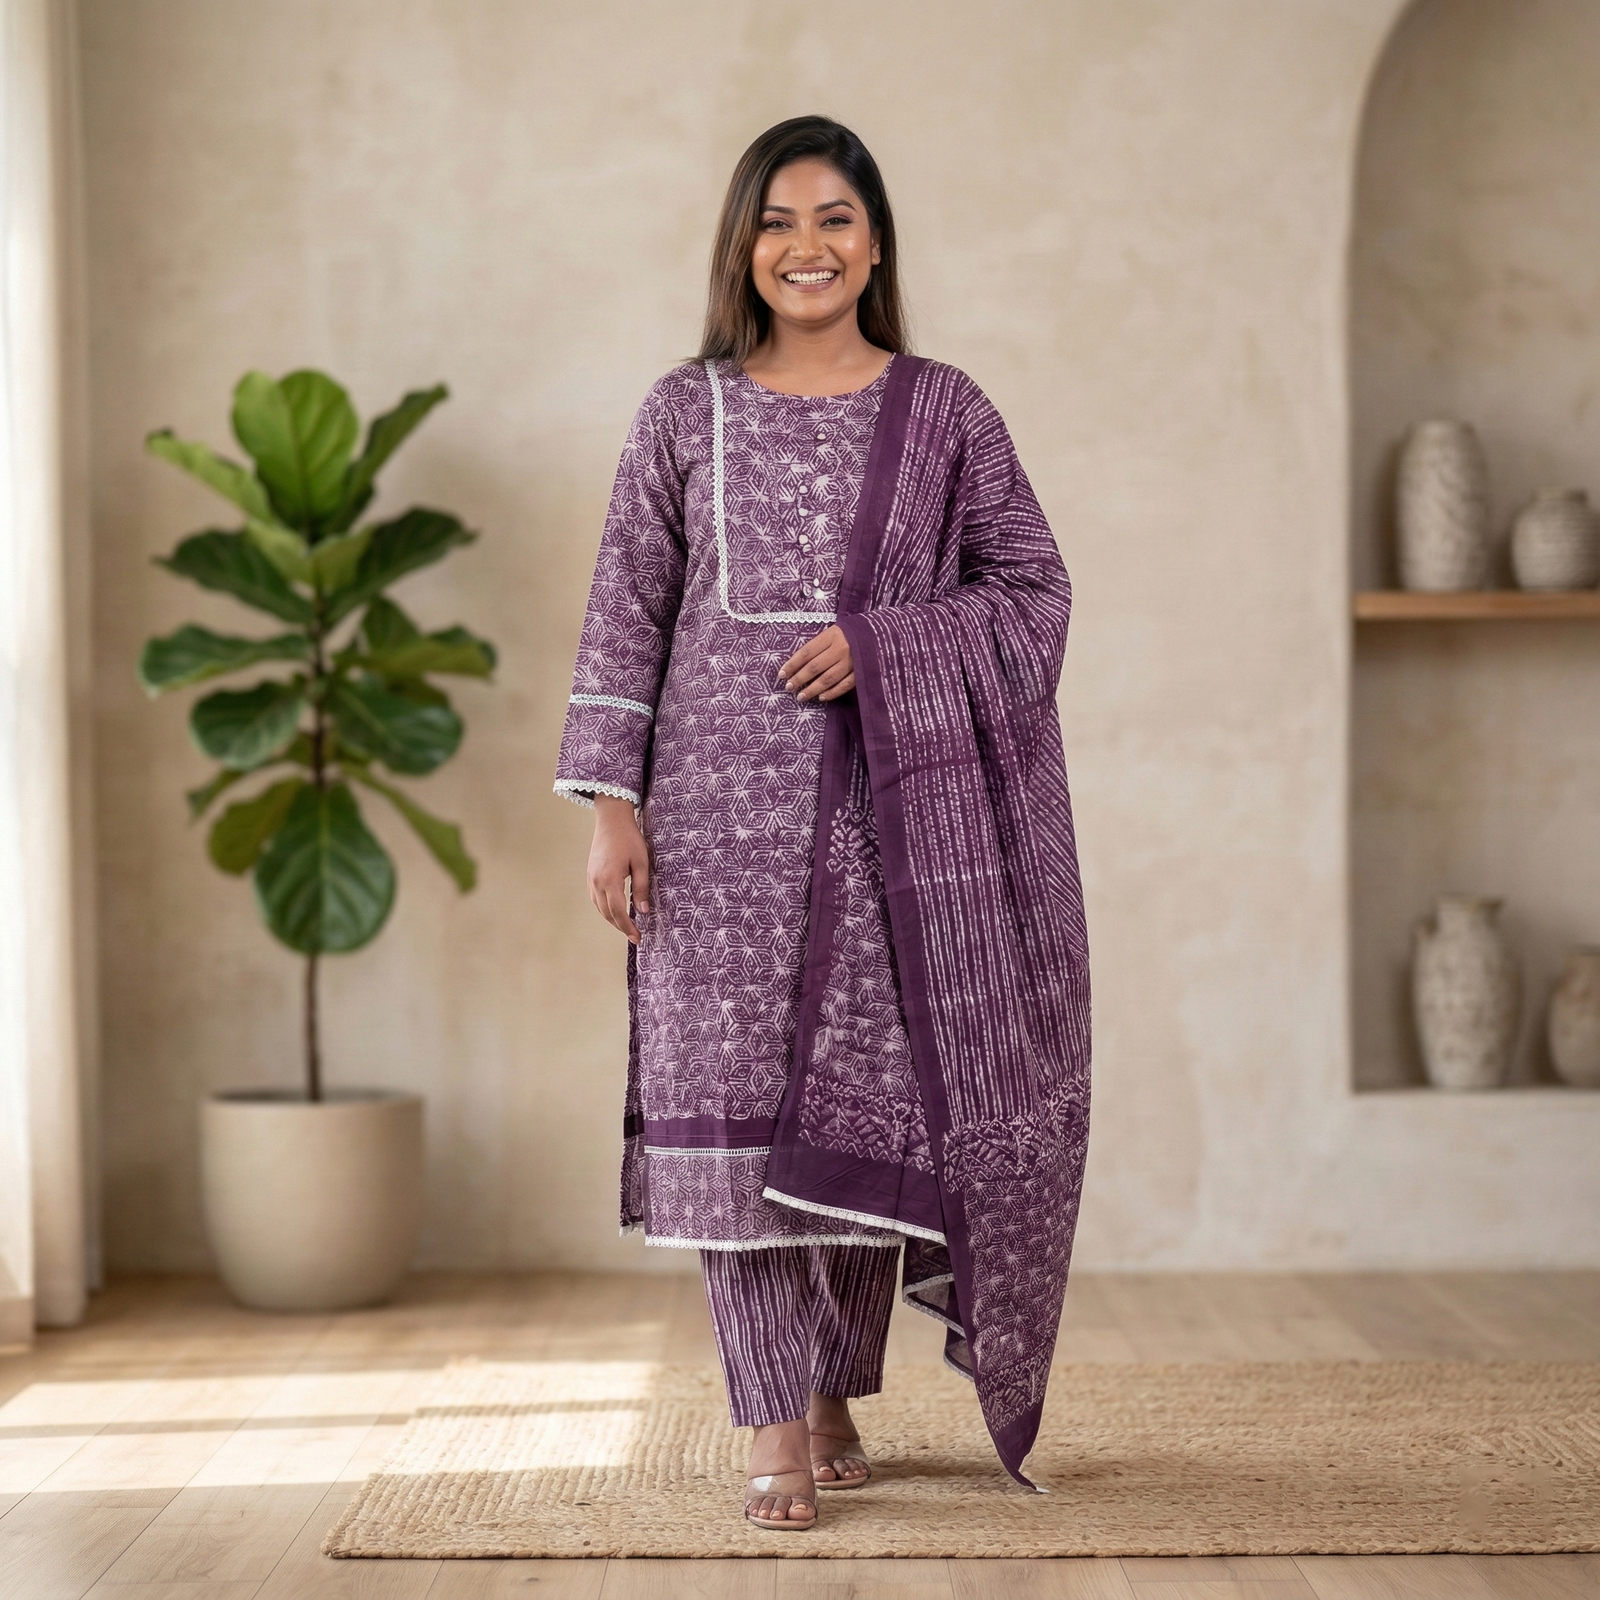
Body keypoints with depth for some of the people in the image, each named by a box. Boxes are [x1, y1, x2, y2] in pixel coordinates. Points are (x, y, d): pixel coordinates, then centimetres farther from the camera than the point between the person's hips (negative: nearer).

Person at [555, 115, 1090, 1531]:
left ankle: (837, 1396, 20)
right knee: (736, 1093, -4)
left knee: (871, 1092, 3)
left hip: (896, 802, 0)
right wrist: (612, 804, -2)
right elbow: (625, 614, 6)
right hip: (725, 804, 0)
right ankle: (774, 1438, 1)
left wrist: (881, 643, -10)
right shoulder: (686, 412, 8)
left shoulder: (946, 411, 7)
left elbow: (1033, 591, 5)